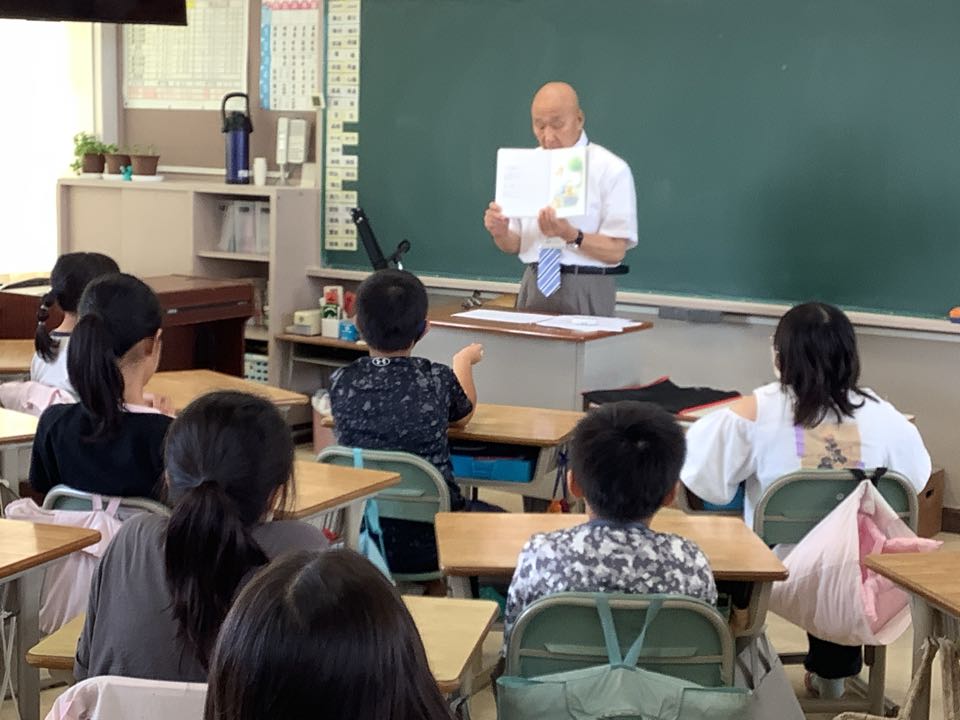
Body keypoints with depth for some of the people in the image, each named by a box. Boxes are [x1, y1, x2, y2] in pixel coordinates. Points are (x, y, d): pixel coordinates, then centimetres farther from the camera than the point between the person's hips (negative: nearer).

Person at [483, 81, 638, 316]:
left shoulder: (610, 169, -5)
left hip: (586, 291, -3)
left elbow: (615, 251, -9)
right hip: (534, 286, 4)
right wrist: (500, 232, -12)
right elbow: (515, 244, 10)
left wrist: (571, 235, -24)